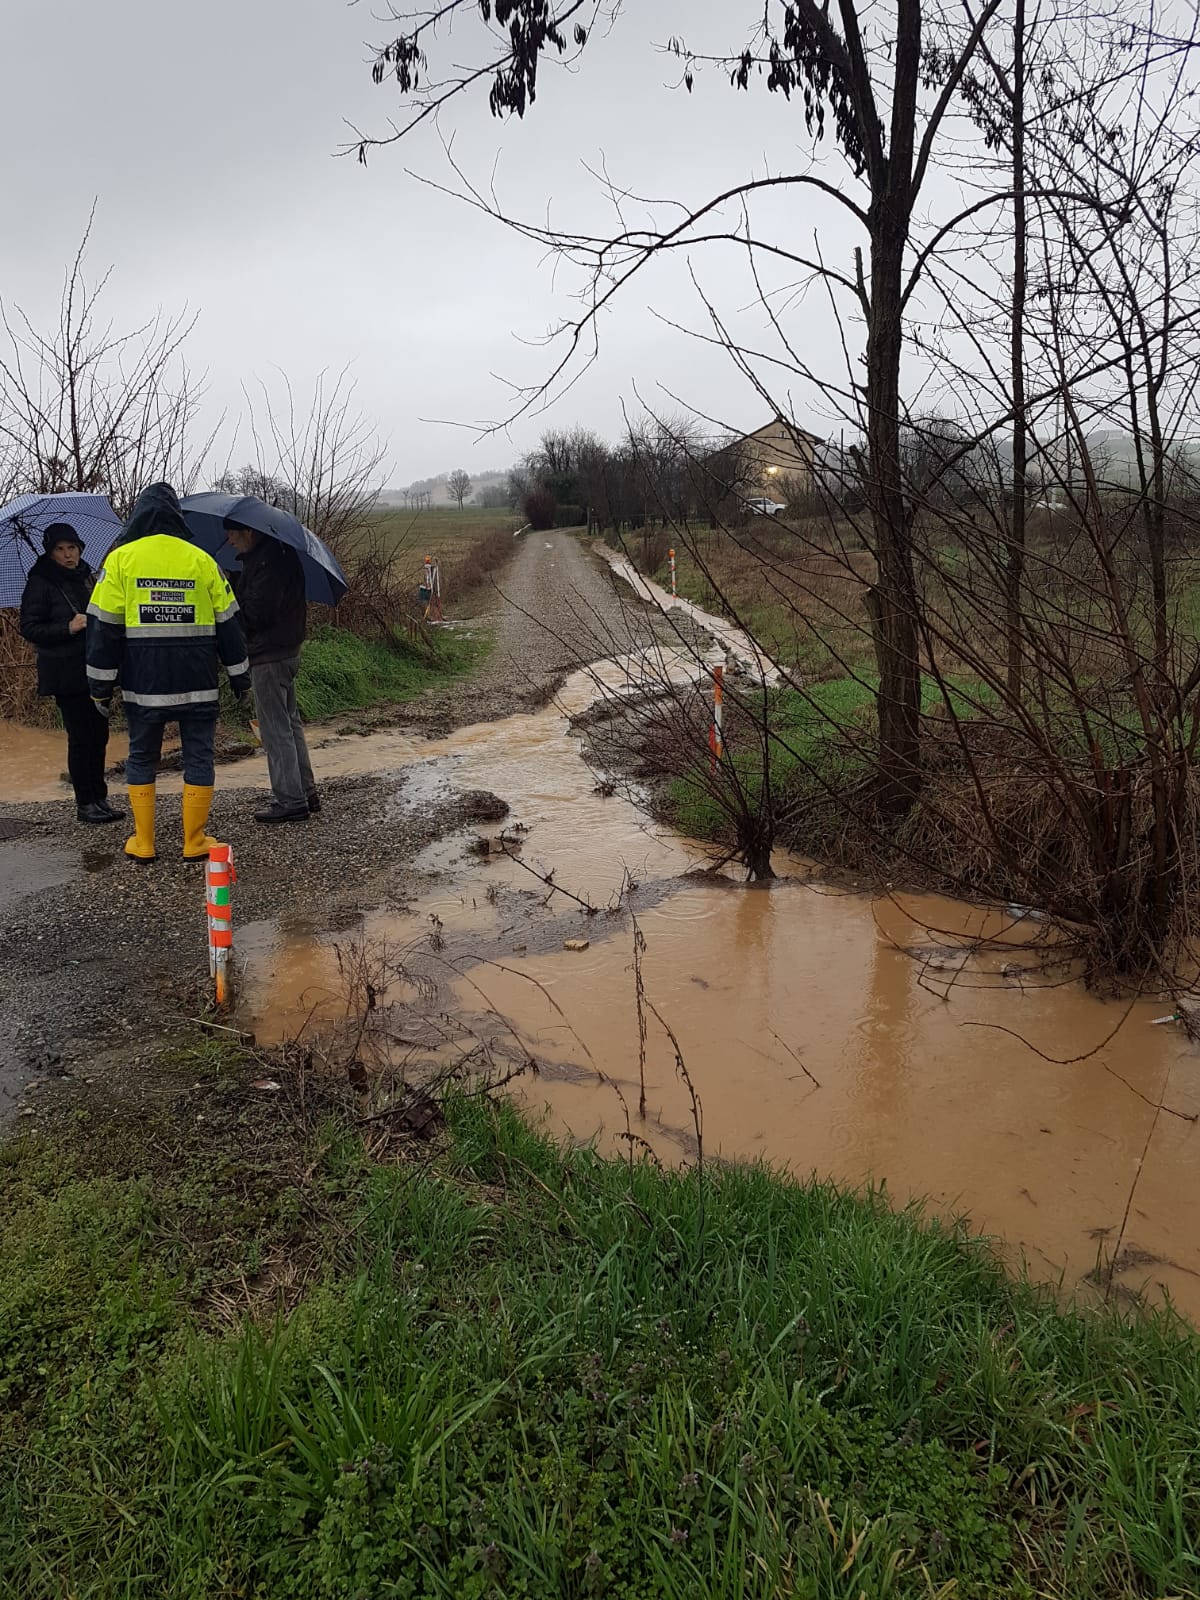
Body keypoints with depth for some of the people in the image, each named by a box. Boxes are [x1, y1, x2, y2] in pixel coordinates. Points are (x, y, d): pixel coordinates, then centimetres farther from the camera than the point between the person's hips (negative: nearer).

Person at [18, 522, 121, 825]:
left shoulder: (88, 578, 13)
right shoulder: (40, 583, -5)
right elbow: (29, 629, -8)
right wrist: (68, 628, -20)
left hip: (95, 670, 6)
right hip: (66, 673, -6)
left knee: (99, 733, 7)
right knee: (80, 735, -4)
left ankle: (100, 798, 16)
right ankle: (84, 803, 4)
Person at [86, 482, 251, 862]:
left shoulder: (121, 558, 0)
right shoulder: (202, 560, 3)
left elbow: (104, 625, -2)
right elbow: (227, 623, 5)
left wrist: (100, 684, 4)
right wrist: (239, 676, 13)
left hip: (143, 684, 0)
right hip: (197, 683, 0)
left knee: (141, 758, 13)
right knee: (198, 757, 8)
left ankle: (142, 843, 15)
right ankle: (194, 843, 9)